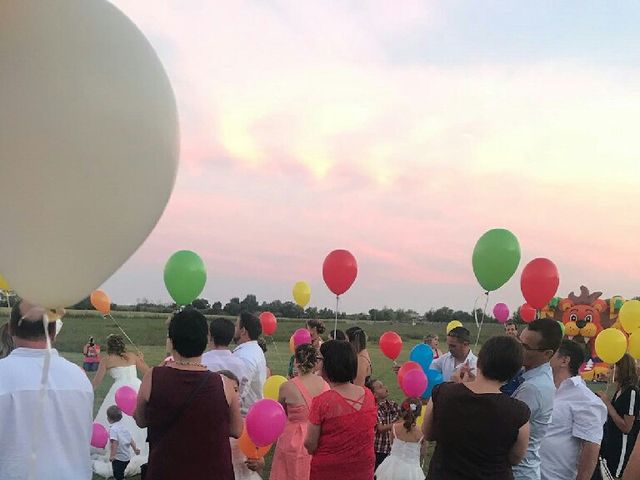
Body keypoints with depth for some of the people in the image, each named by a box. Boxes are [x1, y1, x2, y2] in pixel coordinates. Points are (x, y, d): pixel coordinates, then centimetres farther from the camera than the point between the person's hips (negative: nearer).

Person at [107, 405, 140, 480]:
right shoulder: (123, 427, 9)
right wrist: (135, 449, 20)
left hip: (118, 458, -8)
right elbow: (131, 439, 13)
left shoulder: (113, 429, -15)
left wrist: (112, 455, -30)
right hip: (127, 457, 8)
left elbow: (115, 442, -26)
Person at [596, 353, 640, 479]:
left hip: (621, 448, -9)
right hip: (610, 445, 9)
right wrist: (603, 402, 7)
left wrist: (607, 403, -18)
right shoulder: (619, 391, 11)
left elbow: (626, 427, -21)